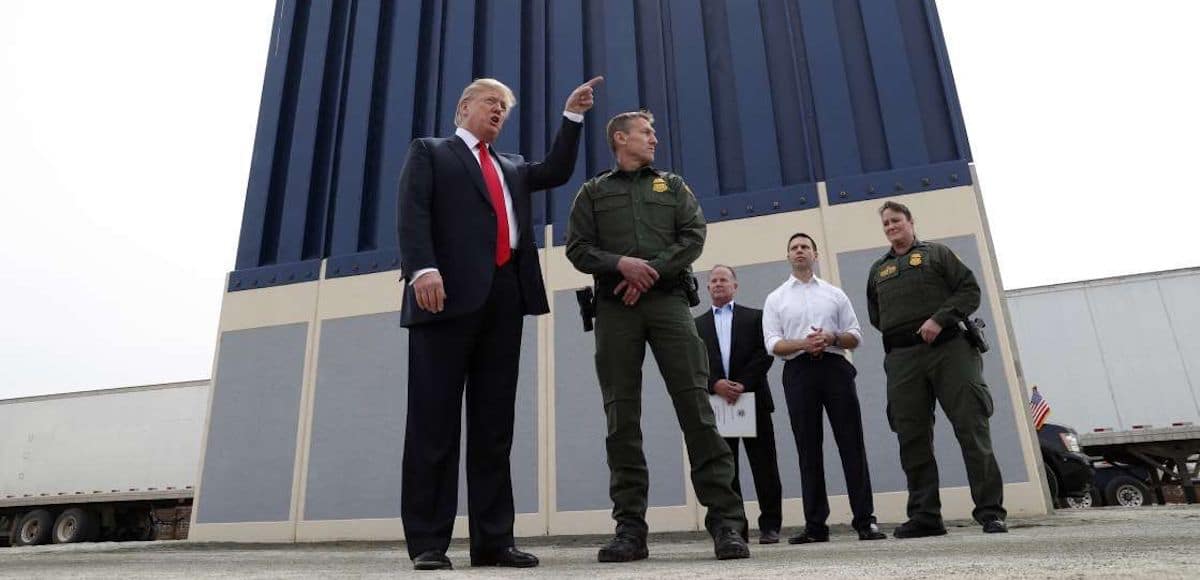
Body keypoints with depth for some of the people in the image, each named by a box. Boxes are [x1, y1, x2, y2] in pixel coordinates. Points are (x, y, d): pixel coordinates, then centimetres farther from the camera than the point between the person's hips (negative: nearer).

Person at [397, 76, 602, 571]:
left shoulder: (513, 168, 31)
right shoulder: (430, 153, 15)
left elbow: (557, 172, 18)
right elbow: (413, 213, -1)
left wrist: (572, 115, 14)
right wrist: (423, 267, -17)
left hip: (505, 297, 5)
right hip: (451, 294, -5)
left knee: (495, 423, 3)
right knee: (434, 419, -4)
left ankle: (492, 540, 6)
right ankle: (427, 542, 1)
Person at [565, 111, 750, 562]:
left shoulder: (672, 185, 21)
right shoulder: (593, 192, 18)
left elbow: (694, 236, 7)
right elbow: (578, 248, 6)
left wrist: (651, 270, -8)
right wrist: (620, 264, -12)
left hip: (667, 300, 0)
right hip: (614, 308, 0)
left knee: (695, 406, -8)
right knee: (622, 417, -2)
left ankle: (725, 520, -5)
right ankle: (630, 527, 2)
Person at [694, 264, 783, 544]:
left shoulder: (755, 317, 11)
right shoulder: (697, 325, 15)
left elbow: (765, 353, 0)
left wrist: (742, 384, -12)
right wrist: (715, 384, -12)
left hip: (752, 399, -1)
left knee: (764, 467, 0)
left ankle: (770, 525, 8)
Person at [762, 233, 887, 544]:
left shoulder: (835, 294, 16)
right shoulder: (775, 299, 13)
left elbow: (855, 337, 11)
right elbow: (772, 344, 3)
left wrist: (831, 338, -10)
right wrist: (803, 344, -15)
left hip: (835, 368, 1)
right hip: (799, 371, 0)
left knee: (852, 444, -4)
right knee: (809, 449, 1)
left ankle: (865, 520, 0)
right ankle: (815, 525, 4)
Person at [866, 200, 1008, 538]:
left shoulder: (936, 253, 13)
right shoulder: (878, 270, 23)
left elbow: (970, 290, 2)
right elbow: (875, 316, 23)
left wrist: (940, 319, -12)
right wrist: (899, 331, 6)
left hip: (948, 349, -3)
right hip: (902, 358, 3)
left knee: (972, 429, -6)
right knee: (912, 439, 1)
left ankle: (990, 512, 0)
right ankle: (924, 516, 7)